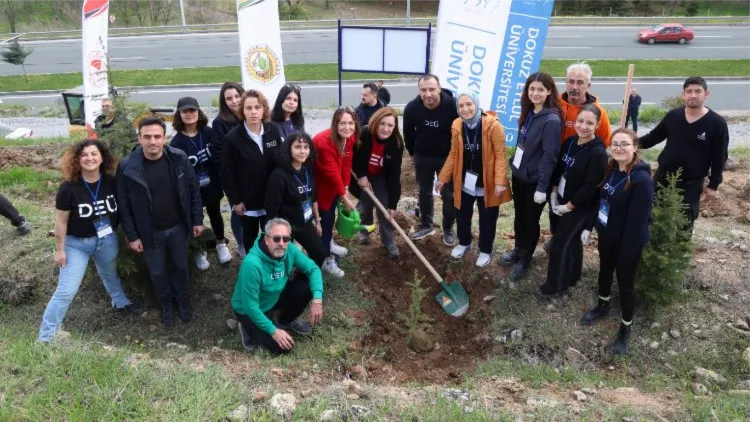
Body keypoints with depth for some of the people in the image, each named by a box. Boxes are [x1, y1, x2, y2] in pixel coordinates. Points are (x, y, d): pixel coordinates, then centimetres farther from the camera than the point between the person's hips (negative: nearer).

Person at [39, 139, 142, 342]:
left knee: (110, 275, 28)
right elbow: (61, 221, -13)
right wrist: (59, 250, -9)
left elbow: (121, 209, 1)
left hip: (107, 240, 3)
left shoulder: (111, 183, -12)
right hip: (77, 244, -3)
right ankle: (45, 337, 8)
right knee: (66, 291, -4)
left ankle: (121, 303, 56)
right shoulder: (69, 188, -21)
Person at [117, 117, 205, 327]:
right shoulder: (127, 167, -18)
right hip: (150, 232, -1)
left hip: (178, 227, 1)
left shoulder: (179, 159, -13)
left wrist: (197, 220, 0)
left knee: (180, 266, 20)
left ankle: (183, 299, 46)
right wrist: (132, 236, -8)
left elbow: (194, 190, -2)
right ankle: (165, 304, 43)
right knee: (157, 272, 17)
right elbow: (124, 204, -10)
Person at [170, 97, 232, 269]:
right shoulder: (176, 142, -14)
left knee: (215, 214, 21)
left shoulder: (208, 132, -7)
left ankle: (221, 244, 42)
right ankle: (199, 251, 33)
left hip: (212, 185, 2)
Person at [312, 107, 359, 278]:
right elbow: (332, 172, -31)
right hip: (320, 183, -8)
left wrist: (345, 188, -9)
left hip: (334, 183, 8)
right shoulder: (324, 142, -36)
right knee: (326, 215, -1)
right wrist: (344, 196, -23)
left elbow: (346, 163, -6)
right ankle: (326, 259, 11)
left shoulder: (350, 137, -11)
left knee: (331, 212, 24)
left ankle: (328, 243, 47)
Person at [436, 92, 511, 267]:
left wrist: (500, 181, -24)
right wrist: (443, 177, 7)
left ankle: (485, 251, 35)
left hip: (487, 183, -4)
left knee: (487, 220, 12)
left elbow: (500, 155, -17)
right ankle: (464, 243, 47)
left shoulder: (493, 125, -19)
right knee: (462, 216, 20)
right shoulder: (457, 126, -3)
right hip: (464, 182, 4)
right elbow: (453, 154, 6)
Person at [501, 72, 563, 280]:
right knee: (519, 216, 20)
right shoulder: (529, 113, 3)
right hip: (519, 175, 7)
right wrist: (514, 166, 13)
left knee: (531, 220, 10)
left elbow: (549, 156, -21)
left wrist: (542, 187, -20)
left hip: (535, 180, -7)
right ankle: (518, 250, 40)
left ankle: (525, 259, 28)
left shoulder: (552, 120, -21)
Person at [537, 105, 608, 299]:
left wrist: (568, 206, -16)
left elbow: (590, 187, -23)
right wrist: (554, 194, 2)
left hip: (580, 207, -7)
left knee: (560, 244, 0)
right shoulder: (570, 142, -1)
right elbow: (559, 168, 9)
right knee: (572, 240, 21)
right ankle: (572, 277, 39)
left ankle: (555, 285, 16)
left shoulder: (598, 153, -24)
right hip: (562, 201, 7)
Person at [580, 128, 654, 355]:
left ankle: (625, 328, 28)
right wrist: (589, 226, 10)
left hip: (627, 242, -7)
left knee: (625, 283, 9)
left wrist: (628, 252, -22)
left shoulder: (642, 179, -26)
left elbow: (638, 221, -25)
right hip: (606, 235, 7)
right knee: (605, 271, 26)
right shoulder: (611, 170, -1)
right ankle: (602, 305, 51)